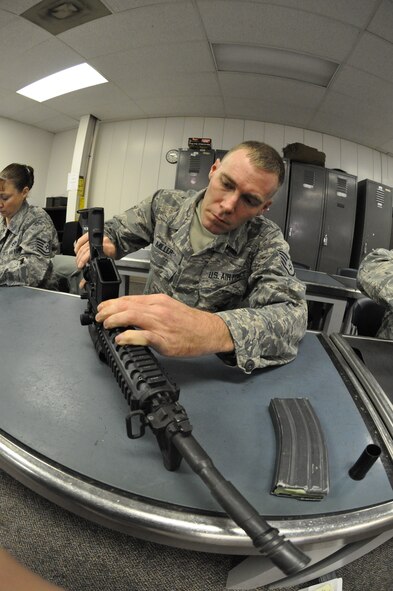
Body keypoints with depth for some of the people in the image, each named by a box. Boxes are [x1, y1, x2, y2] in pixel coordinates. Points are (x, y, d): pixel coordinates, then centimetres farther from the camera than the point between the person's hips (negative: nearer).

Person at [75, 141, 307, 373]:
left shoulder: (266, 241, -15)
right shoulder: (166, 204, -5)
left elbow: (293, 314, -29)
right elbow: (117, 230, 12)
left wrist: (216, 331, -48)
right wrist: (103, 242, -13)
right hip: (148, 342, 3)